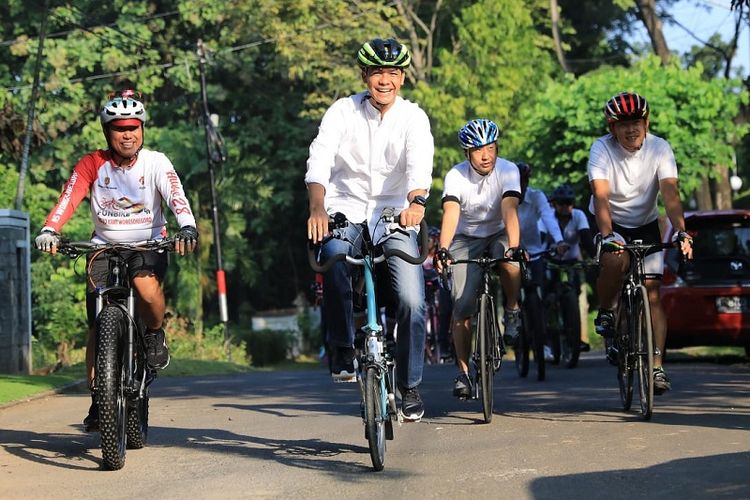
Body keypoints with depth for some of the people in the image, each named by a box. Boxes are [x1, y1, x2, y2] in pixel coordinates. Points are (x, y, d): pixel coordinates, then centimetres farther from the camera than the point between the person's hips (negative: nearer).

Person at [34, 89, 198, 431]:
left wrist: (187, 227, -45)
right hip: (105, 246, 2)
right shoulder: (92, 165, -8)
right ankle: (98, 400, 9)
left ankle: (155, 335, -3)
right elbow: (69, 198, -21)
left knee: (147, 286, -35)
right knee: (98, 326, -5)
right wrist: (49, 230, -40)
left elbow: (177, 197, -25)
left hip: (148, 244, -2)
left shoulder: (155, 163, -10)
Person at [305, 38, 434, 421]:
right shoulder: (343, 111, -6)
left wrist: (417, 202, -47)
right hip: (346, 211, -1)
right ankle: (342, 349, -15)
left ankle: (409, 386, 6)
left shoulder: (413, 117, -6)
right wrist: (317, 208, -39)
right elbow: (319, 160, -20)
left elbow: (420, 163, -25)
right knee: (334, 258, -34)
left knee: (412, 301, -13)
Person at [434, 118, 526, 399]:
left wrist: (514, 246, -49)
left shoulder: (507, 171, -20)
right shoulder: (456, 176, -19)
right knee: (463, 306, -12)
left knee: (510, 261, -36)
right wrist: (443, 249, -50)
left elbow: (509, 210, -33)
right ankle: (463, 371, -1)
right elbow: (450, 213, -33)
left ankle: (512, 313, -9)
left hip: (498, 234, 0)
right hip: (466, 239, 0)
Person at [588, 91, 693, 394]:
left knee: (652, 293, -9)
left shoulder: (659, 148, -15)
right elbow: (600, 195, -30)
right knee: (615, 260, -35)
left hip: (645, 225, 2)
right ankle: (605, 315, -7)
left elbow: (670, 193, -25)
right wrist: (607, 235, -46)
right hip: (611, 224, -2)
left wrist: (681, 232, -41)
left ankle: (657, 367, -7)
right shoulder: (602, 149, -20)